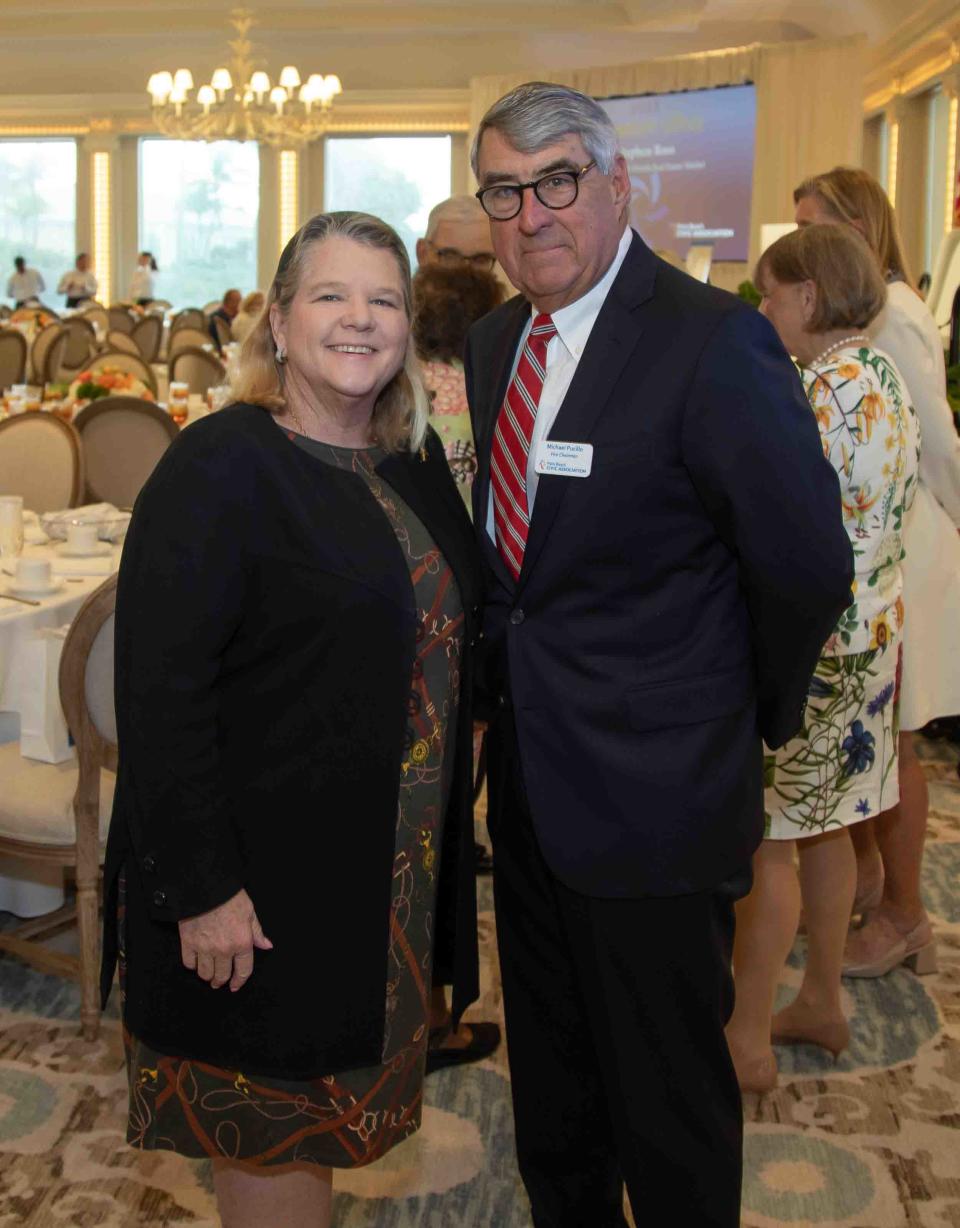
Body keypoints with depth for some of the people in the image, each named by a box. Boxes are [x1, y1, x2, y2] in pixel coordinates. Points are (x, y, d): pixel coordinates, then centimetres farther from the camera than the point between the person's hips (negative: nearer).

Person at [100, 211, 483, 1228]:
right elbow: (159, 694, -20)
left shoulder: (417, 463, 7)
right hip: (264, 879, -7)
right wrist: (200, 887, -22)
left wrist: (445, 832, 11)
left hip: (392, 869, 7)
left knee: (324, 1109, 21)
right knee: (267, 1137, 9)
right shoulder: (218, 468, -15)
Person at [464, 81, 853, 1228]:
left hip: (652, 792, -7)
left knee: (669, 1106, 12)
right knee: (550, 1085, 25)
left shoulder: (714, 341, -19)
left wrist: (750, 713, -4)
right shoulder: (494, 341, 6)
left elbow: (807, 566, -15)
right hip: (531, 780, 7)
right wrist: (515, 675, 8)